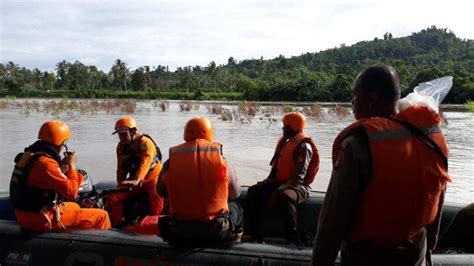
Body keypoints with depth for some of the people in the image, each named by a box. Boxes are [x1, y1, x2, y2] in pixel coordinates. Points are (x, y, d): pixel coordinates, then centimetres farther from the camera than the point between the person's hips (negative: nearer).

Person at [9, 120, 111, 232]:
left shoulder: (30, 156, 7)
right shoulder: (46, 163, -23)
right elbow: (71, 192, -23)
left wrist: (62, 166, 6)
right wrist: (72, 165, -11)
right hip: (42, 219, -10)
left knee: (74, 206, 33)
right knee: (101, 216, -8)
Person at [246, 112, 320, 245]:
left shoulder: (303, 146, -15)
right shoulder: (284, 141, 11)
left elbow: (299, 177, -22)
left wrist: (278, 191, -27)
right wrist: (268, 181, 4)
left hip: (298, 185, -8)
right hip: (280, 182, 8)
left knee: (284, 197, -40)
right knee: (253, 192, -14)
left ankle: (292, 236, -26)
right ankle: (256, 235, -15)